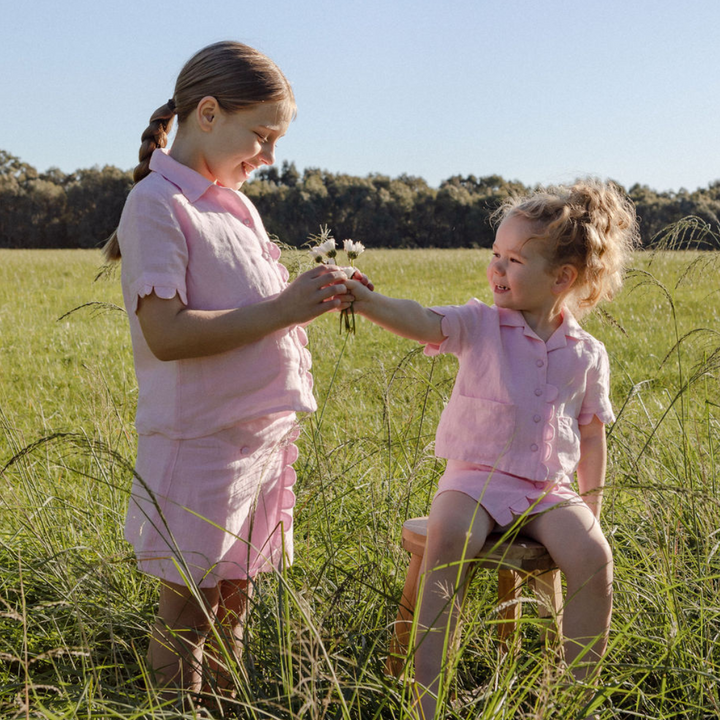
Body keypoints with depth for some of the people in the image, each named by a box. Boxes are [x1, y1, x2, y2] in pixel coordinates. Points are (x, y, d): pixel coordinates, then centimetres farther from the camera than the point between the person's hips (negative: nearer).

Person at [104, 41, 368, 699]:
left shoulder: (235, 203, 14)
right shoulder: (158, 202, -12)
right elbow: (165, 334, -22)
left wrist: (317, 292, 2)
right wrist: (282, 310, -21)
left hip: (263, 434, 8)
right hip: (202, 441, -8)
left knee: (233, 601, 17)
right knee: (189, 608, 3)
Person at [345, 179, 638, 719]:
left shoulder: (588, 354, 6)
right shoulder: (479, 326, 0)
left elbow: (592, 434, 15)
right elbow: (421, 321, -19)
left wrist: (592, 507, 13)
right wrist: (361, 299, -36)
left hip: (549, 490, 2)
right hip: (477, 478, -2)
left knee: (593, 555, -25)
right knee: (448, 539, -32)